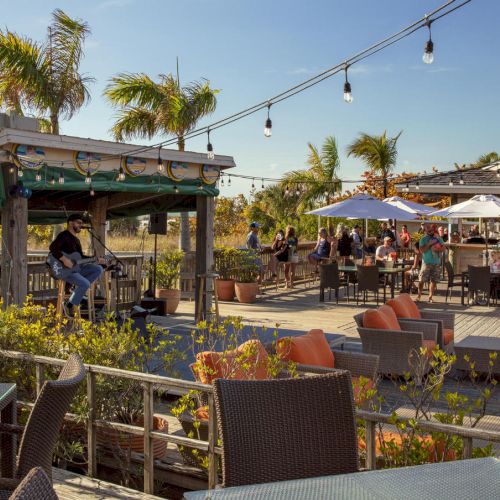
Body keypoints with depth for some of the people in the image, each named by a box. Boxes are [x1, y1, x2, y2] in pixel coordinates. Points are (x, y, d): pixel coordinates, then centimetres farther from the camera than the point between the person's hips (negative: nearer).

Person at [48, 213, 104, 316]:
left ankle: (78, 289, -1)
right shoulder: (64, 235, -10)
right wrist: (64, 260, -30)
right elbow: (52, 248, -27)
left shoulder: (76, 239, 20)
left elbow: (81, 256, 22)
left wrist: (96, 259, 13)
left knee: (98, 269, -3)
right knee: (85, 284, -27)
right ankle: (69, 306, -9)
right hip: (64, 270, -9)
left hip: (76, 267, 9)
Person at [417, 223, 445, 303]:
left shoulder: (438, 238, 9)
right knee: (421, 280, -6)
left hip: (437, 263, 3)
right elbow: (422, 250, -9)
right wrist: (429, 244, -15)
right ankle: (419, 295, 8)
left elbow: (443, 248, 3)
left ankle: (430, 296, 10)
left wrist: (436, 249, -14)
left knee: (434, 280, 2)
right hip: (426, 263, -3)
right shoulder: (423, 239, 0)